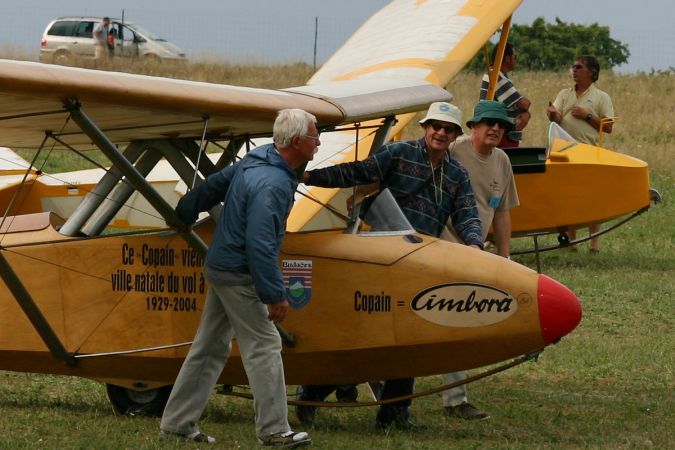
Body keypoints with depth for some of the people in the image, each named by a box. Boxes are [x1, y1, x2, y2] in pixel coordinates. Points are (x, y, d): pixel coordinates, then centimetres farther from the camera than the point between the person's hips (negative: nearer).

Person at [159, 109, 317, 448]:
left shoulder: (255, 161, 5)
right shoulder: (272, 185, -25)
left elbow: (214, 185, 20)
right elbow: (261, 245, -29)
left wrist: (185, 212, 36)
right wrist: (275, 295, -25)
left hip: (219, 267, 10)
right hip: (238, 276, -10)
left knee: (210, 348, 13)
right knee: (264, 346, -4)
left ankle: (176, 423, 17)